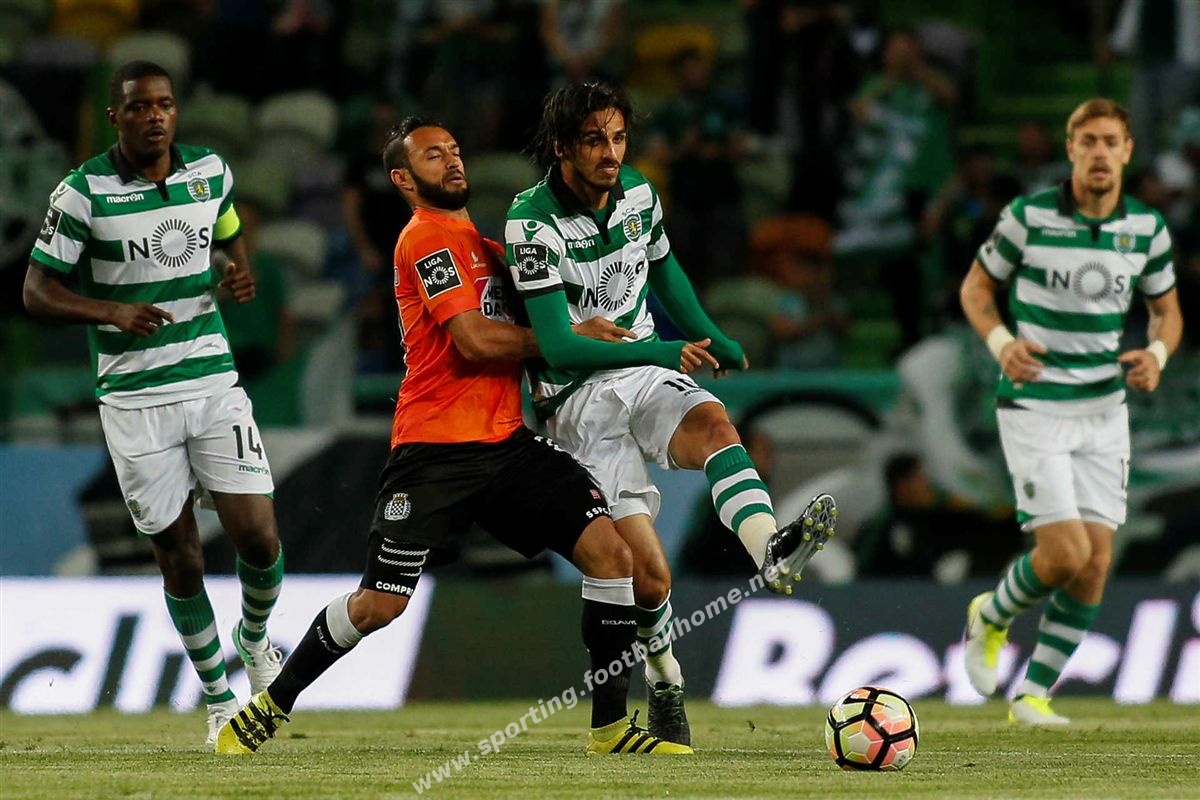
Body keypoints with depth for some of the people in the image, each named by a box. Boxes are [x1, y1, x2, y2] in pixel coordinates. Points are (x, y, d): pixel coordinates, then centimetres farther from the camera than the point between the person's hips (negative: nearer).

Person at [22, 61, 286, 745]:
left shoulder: (210, 172, 4)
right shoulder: (83, 193, -9)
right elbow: (37, 290, -6)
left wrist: (243, 270, 0)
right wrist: (113, 312, -22)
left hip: (214, 381, 3)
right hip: (135, 399, -3)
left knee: (258, 537, -6)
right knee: (181, 561, 1)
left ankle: (255, 638, 27)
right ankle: (221, 702, 18)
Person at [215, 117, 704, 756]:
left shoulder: (483, 246, 21)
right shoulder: (427, 238, -6)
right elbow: (474, 340, -17)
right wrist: (570, 337, -9)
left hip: (506, 441, 7)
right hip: (435, 452, -7)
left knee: (610, 549, -8)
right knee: (379, 604, -7)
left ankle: (609, 726, -3)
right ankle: (272, 704, 15)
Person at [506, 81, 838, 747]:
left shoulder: (637, 193, 3)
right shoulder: (533, 223, -17)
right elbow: (560, 346, -22)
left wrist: (712, 341, 36)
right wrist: (667, 351, -24)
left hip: (644, 373, 4)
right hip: (578, 398, -4)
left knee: (712, 420, -33)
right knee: (648, 573, -13)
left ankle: (771, 549, -59)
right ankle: (664, 680, 16)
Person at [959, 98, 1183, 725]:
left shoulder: (1146, 227, 1)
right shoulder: (1029, 216, -10)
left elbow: (1166, 309, 14)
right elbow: (976, 285, 2)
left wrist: (1157, 353, -8)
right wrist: (1000, 342, -17)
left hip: (1104, 411, 4)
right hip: (1034, 409, -4)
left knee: (1096, 563, -2)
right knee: (1066, 554, -15)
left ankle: (1033, 695, 12)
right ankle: (990, 617, 18)